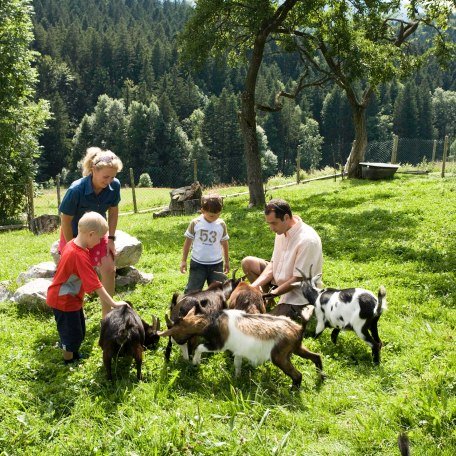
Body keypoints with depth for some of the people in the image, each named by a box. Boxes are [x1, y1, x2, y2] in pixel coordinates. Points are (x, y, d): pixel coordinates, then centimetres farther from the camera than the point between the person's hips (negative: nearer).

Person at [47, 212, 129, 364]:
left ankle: (73, 354, 37)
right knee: (73, 334, 5)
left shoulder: (72, 244, -3)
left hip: (70, 297, 9)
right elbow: (96, 285, -31)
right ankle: (69, 362, 21)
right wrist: (113, 304, -25)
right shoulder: (81, 256, -32)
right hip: (64, 300, -9)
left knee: (78, 331, 21)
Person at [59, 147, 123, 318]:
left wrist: (111, 239, -6)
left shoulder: (114, 186, -22)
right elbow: (65, 220, -21)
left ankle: (106, 314, 6)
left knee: (109, 269, -7)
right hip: (74, 236, -3)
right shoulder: (76, 190, -33)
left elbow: (113, 211, -4)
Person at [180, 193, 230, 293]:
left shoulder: (221, 224, -3)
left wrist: (227, 261, 16)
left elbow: (224, 243, 9)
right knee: (192, 291, 2)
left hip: (216, 264, 2)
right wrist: (183, 260, 2)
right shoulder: (195, 223, -8)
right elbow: (188, 241, 1)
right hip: (198, 263, -2)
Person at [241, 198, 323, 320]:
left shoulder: (307, 240, -30)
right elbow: (273, 264, 0)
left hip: (298, 292, -8)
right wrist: (255, 285, -14)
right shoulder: (282, 231, -4)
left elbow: (298, 280, -26)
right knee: (247, 263, 6)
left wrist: (271, 294, -23)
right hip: (280, 280, 8)